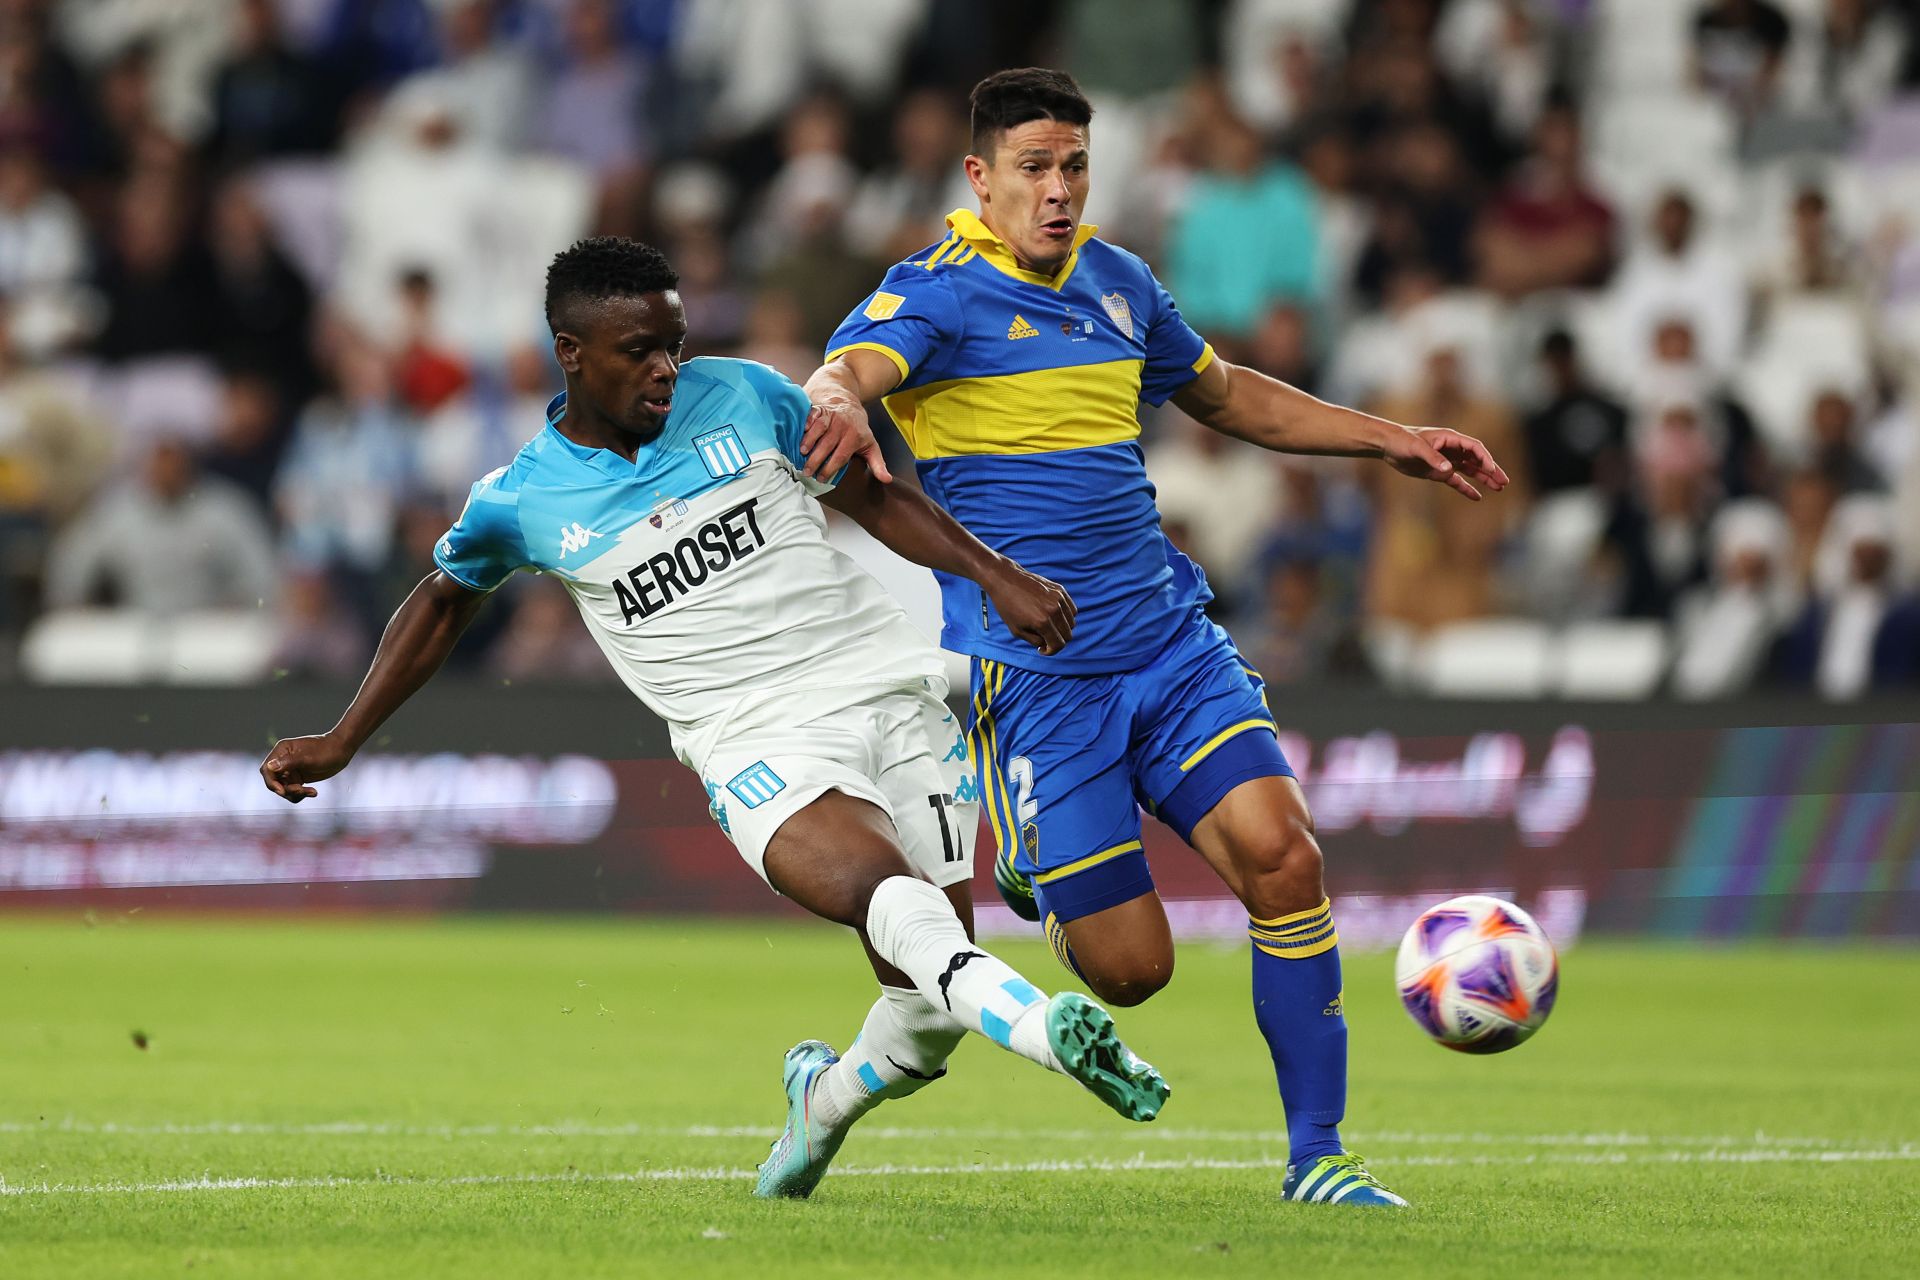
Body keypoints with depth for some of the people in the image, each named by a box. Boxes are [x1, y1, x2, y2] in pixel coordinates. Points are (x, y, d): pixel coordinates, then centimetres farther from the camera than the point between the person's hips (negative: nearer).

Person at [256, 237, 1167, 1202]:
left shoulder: (742, 397, 4)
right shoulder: (521, 502, 1)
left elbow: (869, 497, 17)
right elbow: (443, 603, 21)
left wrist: (999, 577, 6)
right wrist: (340, 744, 24)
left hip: (889, 688, 3)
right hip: (762, 748, -3)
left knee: (929, 1002, -3)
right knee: (884, 891, -34)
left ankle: (824, 1100, 29)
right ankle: (1040, 1024, -58)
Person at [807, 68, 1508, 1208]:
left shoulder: (1117, 282, 12)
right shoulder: (938, 293, -8)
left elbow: (1225, 394, 29)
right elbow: (845, 372, -28)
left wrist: (1390, 439, 24)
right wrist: (841, 404, -53)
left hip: (1172, 644, 5)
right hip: (1034, 676, -5)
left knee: (1281, 853, -17)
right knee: (1131, 969, -6)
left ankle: (1318, 1155, -6)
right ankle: (1033, 863, 30)